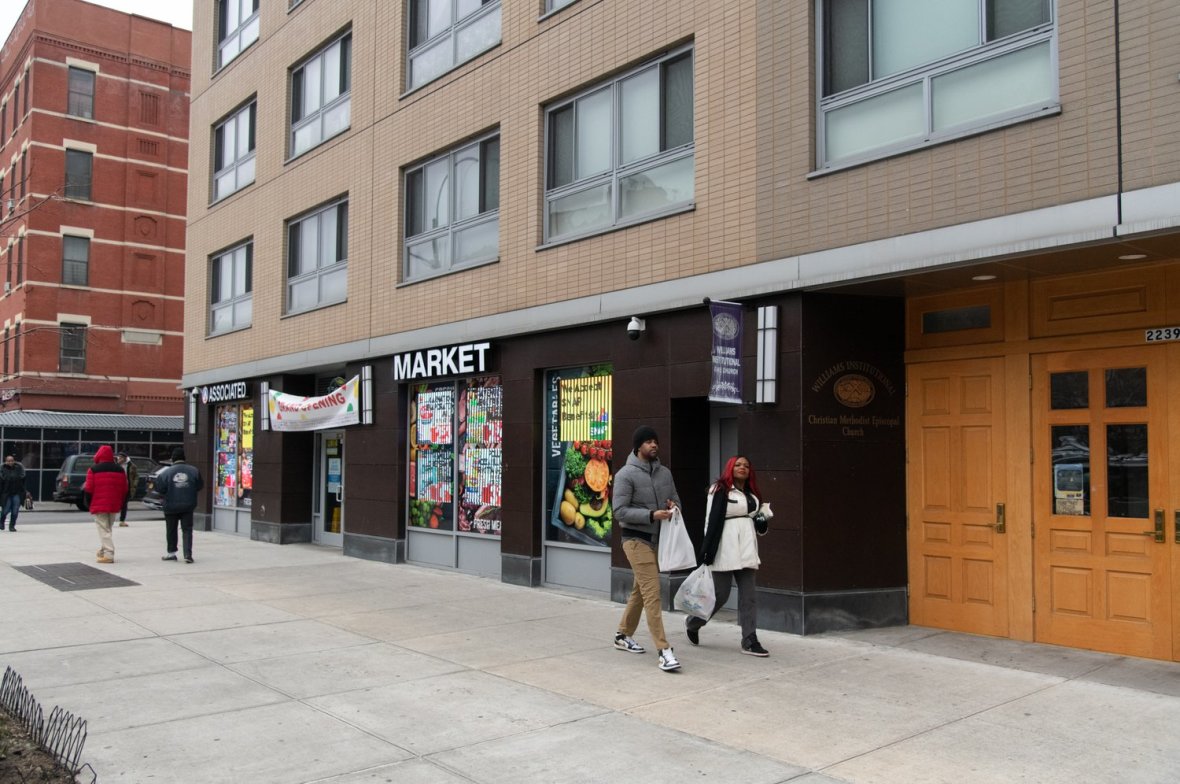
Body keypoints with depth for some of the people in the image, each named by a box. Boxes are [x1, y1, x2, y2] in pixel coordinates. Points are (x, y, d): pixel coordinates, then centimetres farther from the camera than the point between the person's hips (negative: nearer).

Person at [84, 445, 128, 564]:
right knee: (107, 528, 21)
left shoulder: (93, 470, -7)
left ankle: (108, 555, -10)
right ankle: (103, 550, 28)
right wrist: (120, 503, 17)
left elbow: (89, 489, -8)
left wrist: (89, 503, 5)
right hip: (114, 505, 5)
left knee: (103, 529, -3)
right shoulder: (119, 469, 8)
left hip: (99, 505, -5)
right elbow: (124, 489, 9)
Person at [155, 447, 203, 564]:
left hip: (171, 506, -1)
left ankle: (171, 553, 25)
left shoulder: (166, 472, -11)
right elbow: (199, 486, 1)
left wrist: (157, 478, 12)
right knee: (187, 530, 4)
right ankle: (188, 554, -7)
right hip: (188, 506, 1)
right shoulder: (193, 471, -6)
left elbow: (160, 489, -8)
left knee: (171, 530, 15)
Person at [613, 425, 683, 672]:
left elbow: (676, 501, 18)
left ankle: (623, 635, 34)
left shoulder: (665, 473, 10)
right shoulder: (626, 475, -10)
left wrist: (673, 508, -7)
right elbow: (620, 511, -16)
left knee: (640, 591, 17)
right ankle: (664, 650, -11)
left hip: (658, 540, 7)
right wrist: (651, 515, -25)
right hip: (637, 540, -7)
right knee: (652, 594, -12)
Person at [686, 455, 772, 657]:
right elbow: (712, 520, -9)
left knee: (748, 595, 2)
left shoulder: (752, 494, 17)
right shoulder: (720, 490, -3)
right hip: (726, 549, -6)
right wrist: (707, 550, -15)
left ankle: (749, 641, 6)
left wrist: (763, 517, 1)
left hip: (746, 550, 6)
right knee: (720, 594, -1)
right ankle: (692, 623, 23)